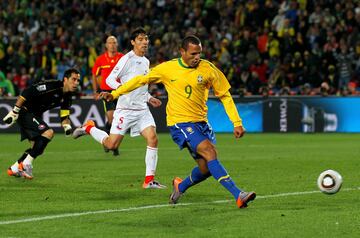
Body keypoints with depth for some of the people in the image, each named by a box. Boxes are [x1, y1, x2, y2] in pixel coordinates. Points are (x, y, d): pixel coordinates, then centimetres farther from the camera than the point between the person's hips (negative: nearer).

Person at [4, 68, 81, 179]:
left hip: (35, 116, 10)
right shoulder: (51, 86, -24)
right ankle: (26, 164, -18)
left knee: (38, 148, 10)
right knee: (48, 132, -23)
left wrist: (67, 126, -13)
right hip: (25, 111, -10)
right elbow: (26, 93, -25)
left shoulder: (67, 97, 4)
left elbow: (64, 116, 9)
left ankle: (14, 169, 21)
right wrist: (14, 112, -24)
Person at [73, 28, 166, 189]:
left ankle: (149, 180, -8)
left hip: (142, 109, 6)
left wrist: (149, 98, 17)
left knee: (152, 138, -12)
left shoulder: (146, 62, 15)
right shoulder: (127, 59, -9)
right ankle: (89, 128, 23)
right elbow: (110, 80, -10)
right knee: (111, 144, -6)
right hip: (125, 108, -6)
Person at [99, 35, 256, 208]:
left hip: (201, 122, 4)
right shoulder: (168, 68, -5)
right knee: (209, 152, -24)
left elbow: (225, 96, 5)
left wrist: (237, 123, -1)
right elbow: (141, 80, 6)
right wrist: (114, 94, 2)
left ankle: (180, 186, 31)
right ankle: (238, 195, -29)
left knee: (206, 168, -1)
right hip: (180, 123, -4)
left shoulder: (207, 69, -2)